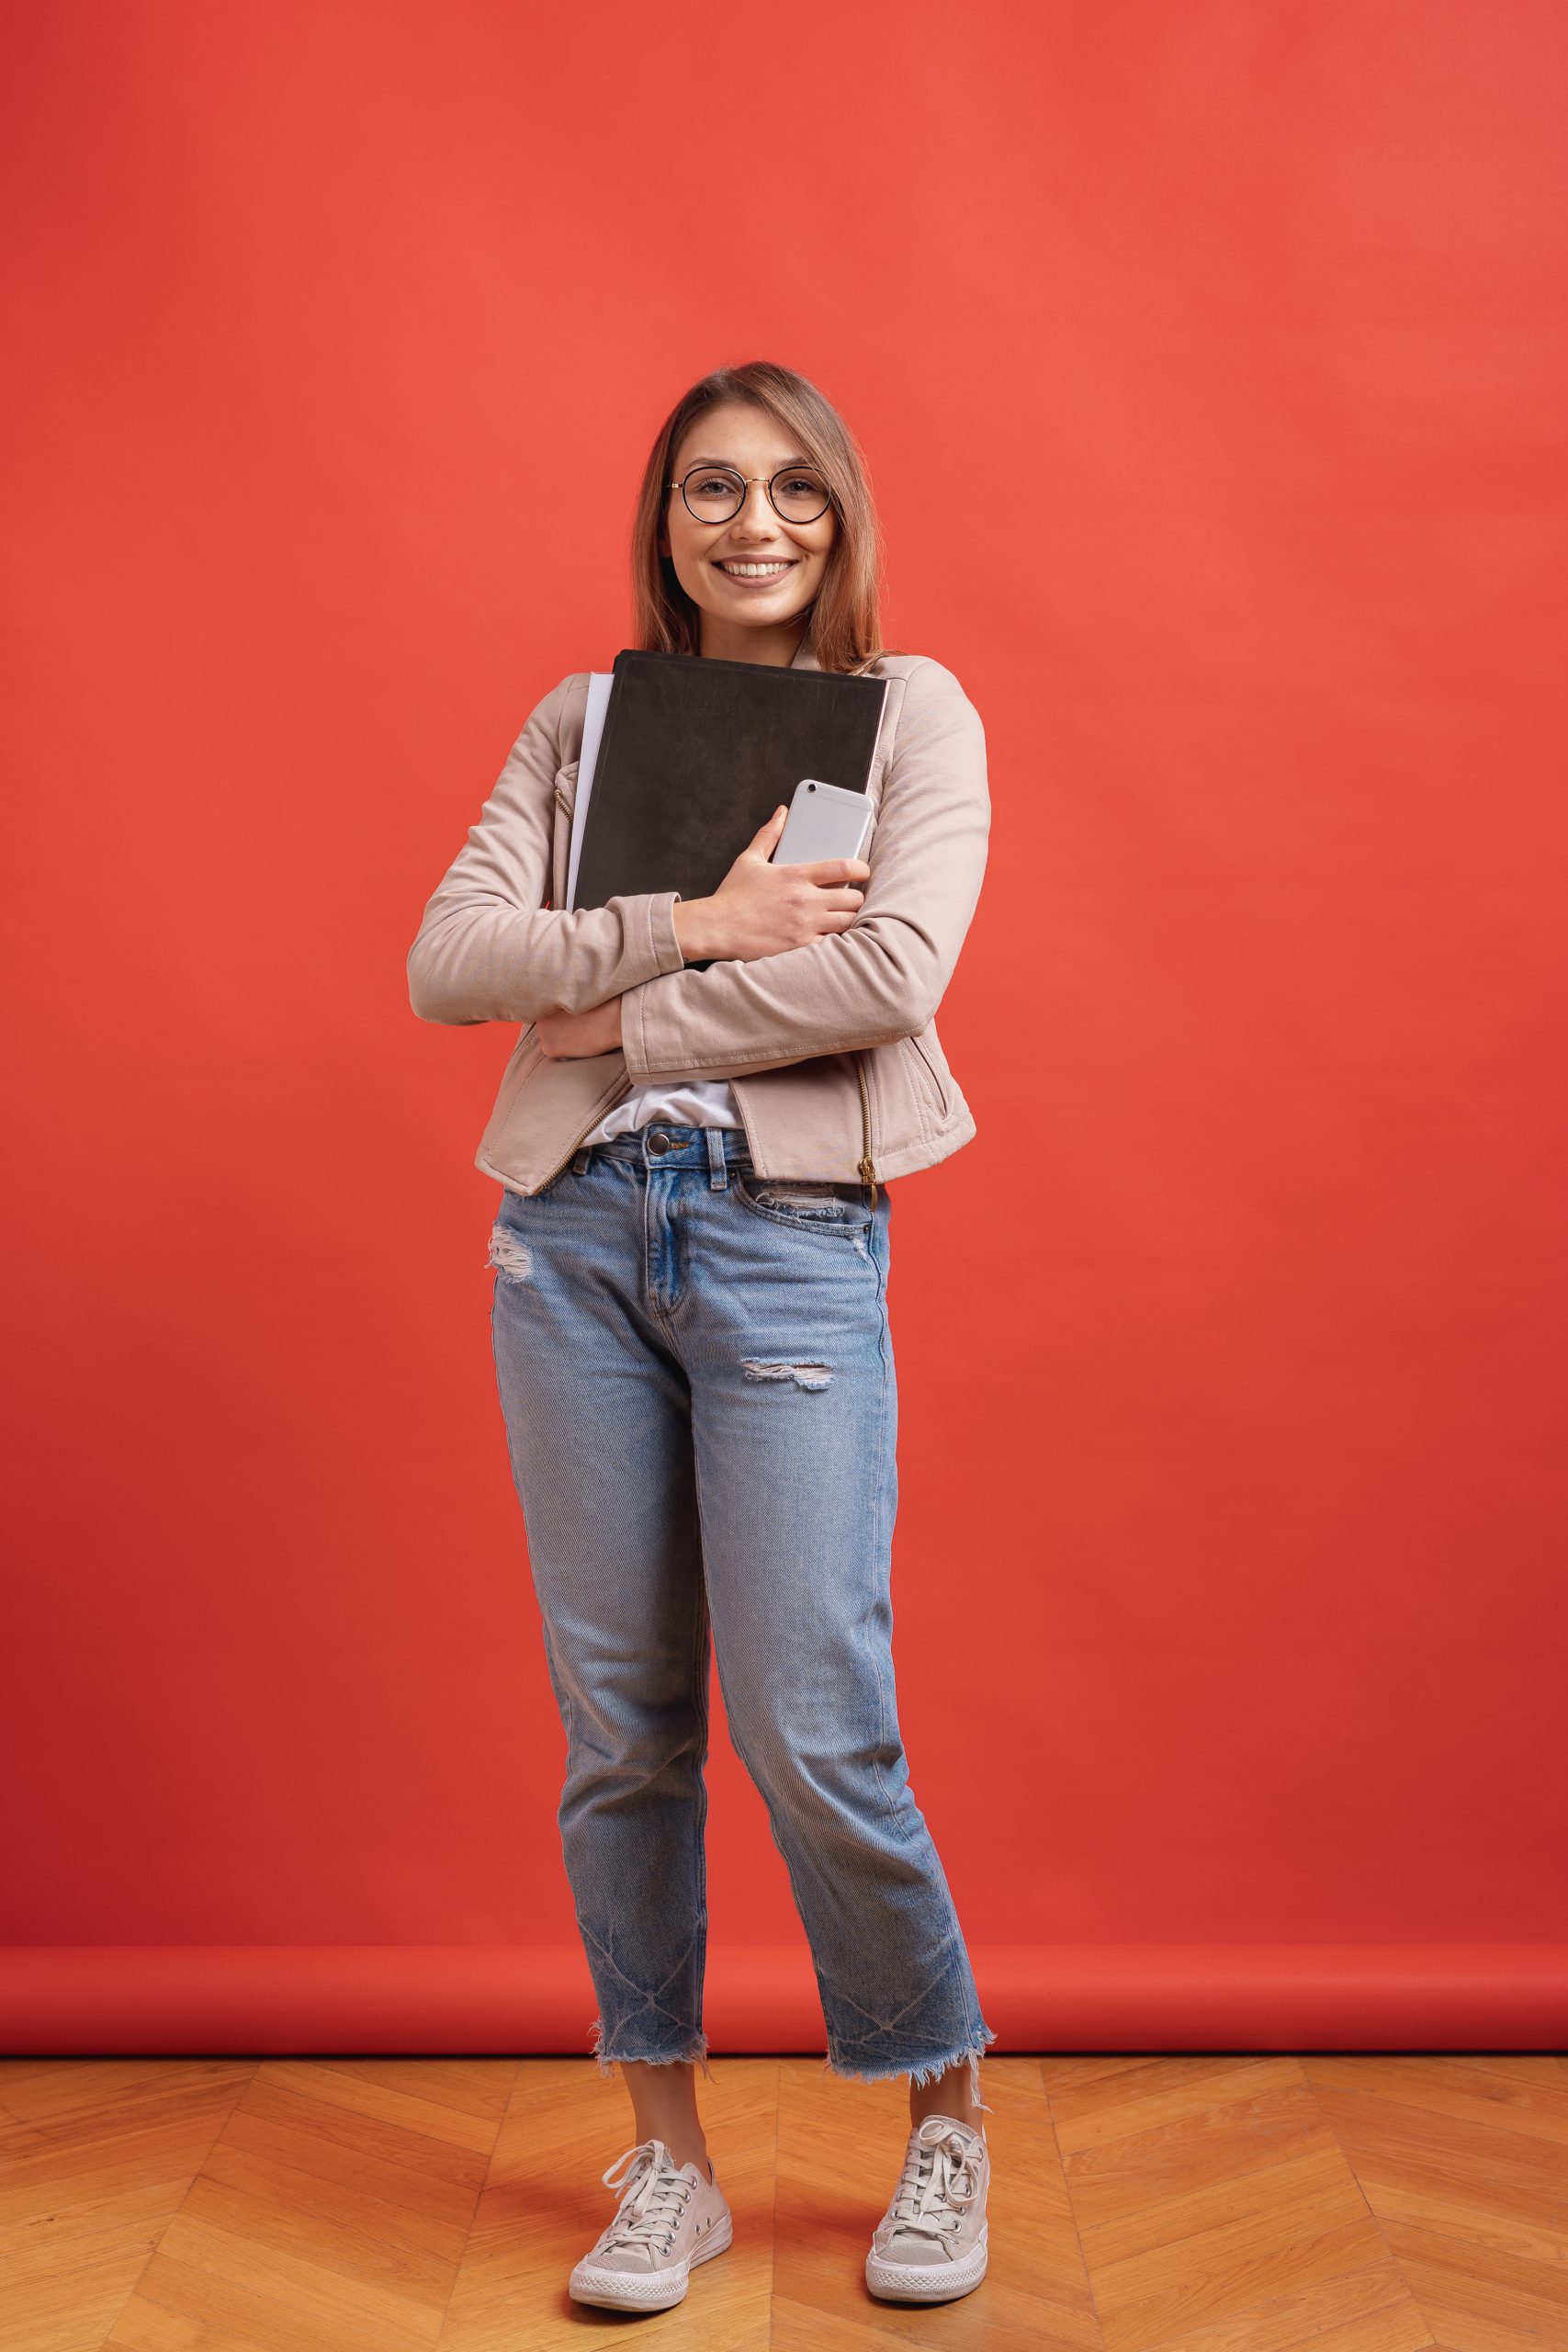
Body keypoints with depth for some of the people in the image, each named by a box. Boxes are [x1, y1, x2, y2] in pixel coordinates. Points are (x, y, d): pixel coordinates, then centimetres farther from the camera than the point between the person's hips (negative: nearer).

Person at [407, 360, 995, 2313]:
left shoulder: (912, 710, 6)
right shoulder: (581, 722, 14)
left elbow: (895, 971, -11)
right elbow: (443, 961, 1)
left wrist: (620, 1017, -7)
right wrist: (694, 927, -10)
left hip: (791, 1237, -3)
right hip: (575, 1234, 4)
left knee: (812, 1728, -4)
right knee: (618, 1718, 8)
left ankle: (947, 2116, 23)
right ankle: (668, 2159, 25)